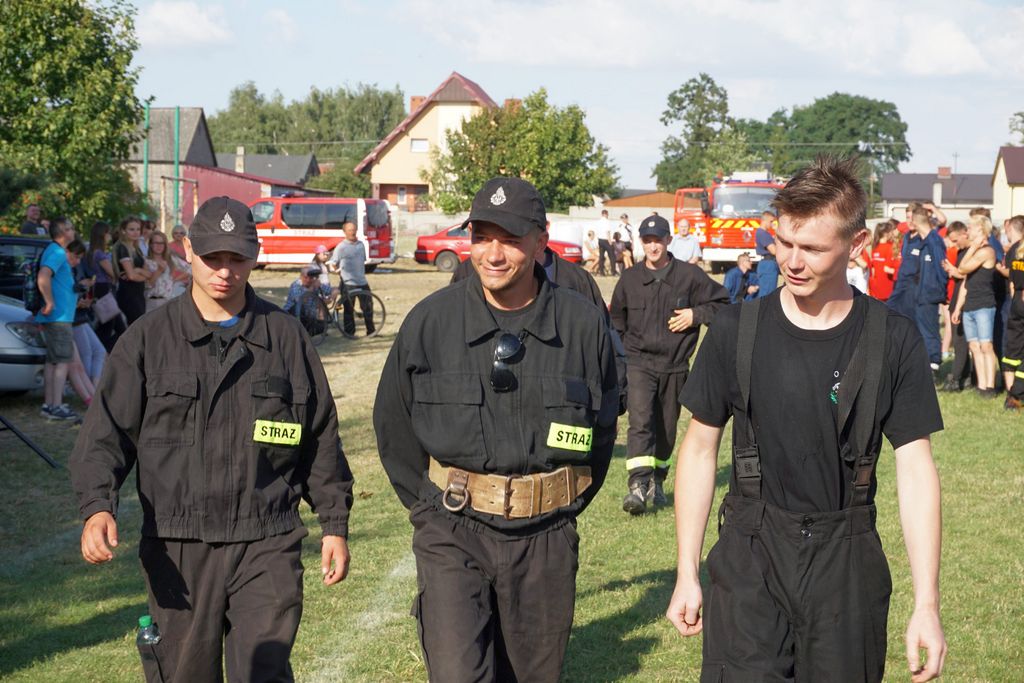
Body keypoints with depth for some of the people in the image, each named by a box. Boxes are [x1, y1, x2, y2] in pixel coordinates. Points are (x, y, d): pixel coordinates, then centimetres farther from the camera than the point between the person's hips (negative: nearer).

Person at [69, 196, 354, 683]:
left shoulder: (286, 337, 7)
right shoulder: (149, 339, 3)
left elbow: (321, 440, 13)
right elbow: (105, 434, -1)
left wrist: (335, 524, 11)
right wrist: (97, 507, -18)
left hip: (267, 545, 0)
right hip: (176, 549, 1)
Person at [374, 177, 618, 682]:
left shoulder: (583, 325, -3)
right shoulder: (430, 321, -5)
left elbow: (602, 426, 12)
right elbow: (392, 423, 8)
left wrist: (566, 503, 12)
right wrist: (428, 506, 8)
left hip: (545, 540, 2)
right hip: (452, 534, -1)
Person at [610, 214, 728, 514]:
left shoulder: (690, 275, 0)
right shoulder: (630, 279, 4)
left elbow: (722, 303, 9)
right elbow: (616, 323, 16)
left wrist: (695, 315, -7)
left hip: (675, 366, 1)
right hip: (639, 362, -1)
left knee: (666, 427, 11)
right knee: (640, 421, -18)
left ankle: (657, 482, 27)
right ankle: (638, 485, -25)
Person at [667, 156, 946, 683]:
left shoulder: (893, 341, -4)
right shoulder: (736, 330, -4)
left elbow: (915, 471, -2)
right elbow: (700, 450, 5)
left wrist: (927, 604, -7)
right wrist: (687, 575, 3)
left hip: (847, 562, 1)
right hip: (749, 559, 0)